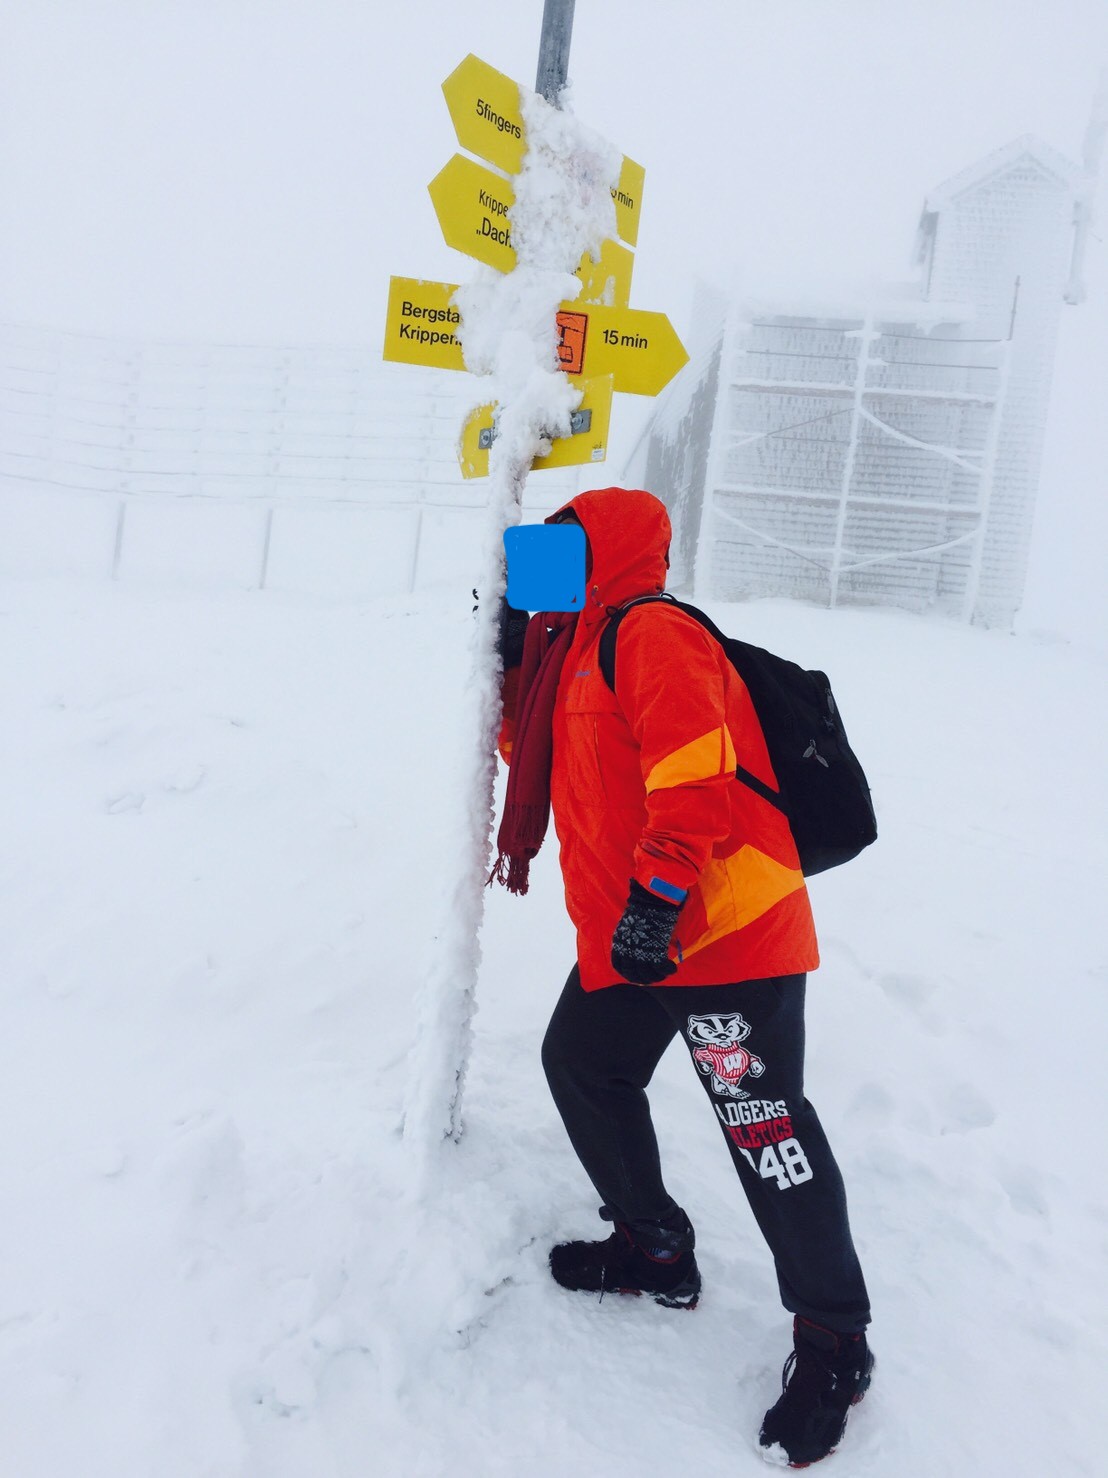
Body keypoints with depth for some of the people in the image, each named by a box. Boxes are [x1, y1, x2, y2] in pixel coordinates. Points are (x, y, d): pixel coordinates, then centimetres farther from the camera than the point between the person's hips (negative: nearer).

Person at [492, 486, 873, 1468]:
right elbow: (534, 756, 26)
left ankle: (834, 1343, 11)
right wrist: (513, 661, 17)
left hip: (726, 927, -11)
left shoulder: (652, 632, -11)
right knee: (582, 1065, 19)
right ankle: (655, 1249, 35)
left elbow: (691, 771, -23)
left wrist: (657, 897, -28)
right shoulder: (576, 650, 21)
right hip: (628, 935, 11)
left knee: (762, 1123, -6)